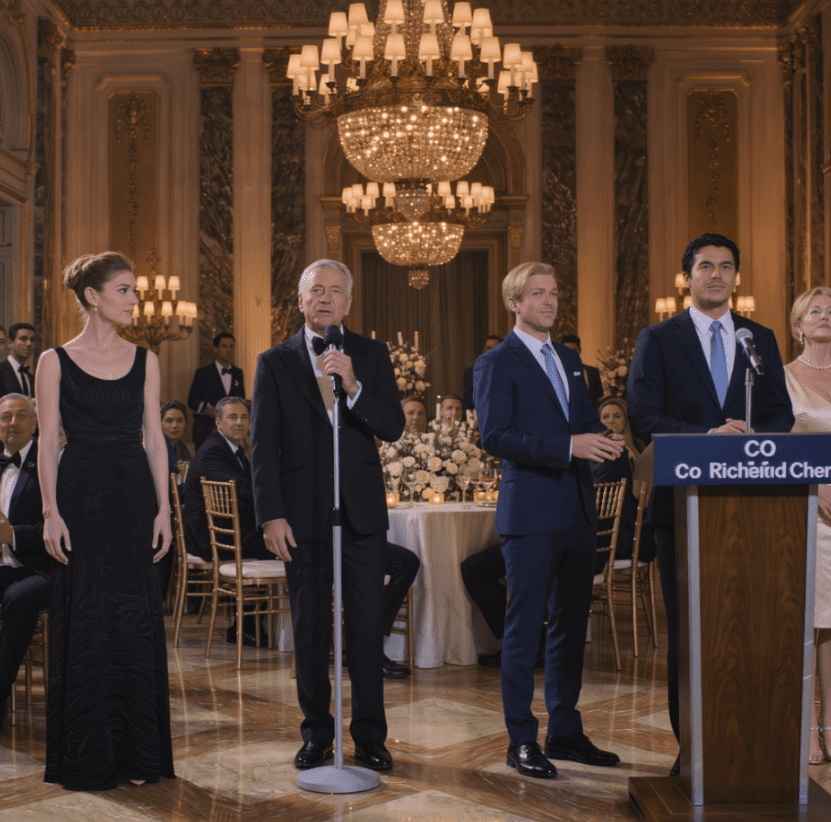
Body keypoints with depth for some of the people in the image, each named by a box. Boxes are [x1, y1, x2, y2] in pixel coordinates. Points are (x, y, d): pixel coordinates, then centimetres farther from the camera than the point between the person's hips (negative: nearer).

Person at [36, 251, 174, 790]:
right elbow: (48, 443, -2)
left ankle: (138, 753, 15)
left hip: (135, 494, 3)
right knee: (84, 620, 1)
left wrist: (163, 508, 0)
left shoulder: (144, 361, 8)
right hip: (81, 495, -2)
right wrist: (51, 512, -9)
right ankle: (87, 758, 13)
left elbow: (154, 438, 7)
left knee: (137, 620, 4)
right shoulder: (56, 361, 0)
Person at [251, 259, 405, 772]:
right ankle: (317, 734, 21)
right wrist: (271, 515, -8)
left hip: (363, 512, 1)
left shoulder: (372, 356, 6)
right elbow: (263, 446, 0)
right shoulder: (276, 362, 3)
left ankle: (370, 735, 13)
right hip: (303, 513, 0)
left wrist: (353, 386, -19)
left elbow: (393, 429, -4)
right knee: (310, 629, 8)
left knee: (368, 625, 2)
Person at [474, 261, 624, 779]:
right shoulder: (497, 364, -5)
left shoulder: (570, 360, 18)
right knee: (525, 628, -1)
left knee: (571, 626, 13)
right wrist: (568, 446, -23)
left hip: (578, 512, 7)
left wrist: (604, 442, -5)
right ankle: (522, 741, 8)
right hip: (531, 514, -7)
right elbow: (494, 436, -15)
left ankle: (566, 732, 23)